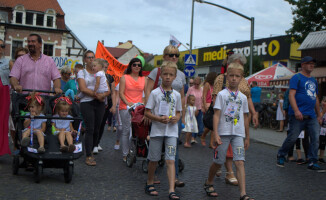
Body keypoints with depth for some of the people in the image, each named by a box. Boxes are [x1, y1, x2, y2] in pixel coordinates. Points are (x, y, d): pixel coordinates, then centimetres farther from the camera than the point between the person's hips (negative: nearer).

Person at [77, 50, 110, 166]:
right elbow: (83, 89, -8)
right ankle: (88, 156, -9)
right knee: (90, 129, -11)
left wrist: (104, 95, -12)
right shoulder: (82, 72, 6)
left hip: (100, 103, 4)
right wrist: (96, 95, -17)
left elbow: (108, 90, 10)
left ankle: (90, 151, 21)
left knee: (97, 129, 5)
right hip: (87, 103, -4)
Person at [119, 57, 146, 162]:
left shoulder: (144, 79, 14)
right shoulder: (124, 78, 5)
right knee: (126, 131, -3)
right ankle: (125, 154, 4)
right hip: (126, 108, -3)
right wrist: (128, 103, -15)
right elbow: (121, 93, -2)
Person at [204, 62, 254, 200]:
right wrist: (215, 134, -14)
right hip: (223, 132, -2)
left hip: (238, 133, 2)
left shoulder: (243, 97, 10)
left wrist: (247, 137, 16)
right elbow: (216, 114, -5)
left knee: (240, 162, -9)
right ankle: (209, 183, 33)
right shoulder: (222, 94, -1)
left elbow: (245, 117, 15)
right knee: (218, 161, 7)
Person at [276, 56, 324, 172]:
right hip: (298, 115, -7)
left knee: (315, 139, -1)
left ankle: (313, 163, 5)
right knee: (292, 138, -2)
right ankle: (281, 156, 19)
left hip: (312, 116, 7)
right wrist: (296, 111, -25)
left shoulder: (313, 80, 20)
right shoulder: (297, 78, -3)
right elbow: (291, 95, -13)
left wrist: (319, 115, 23)